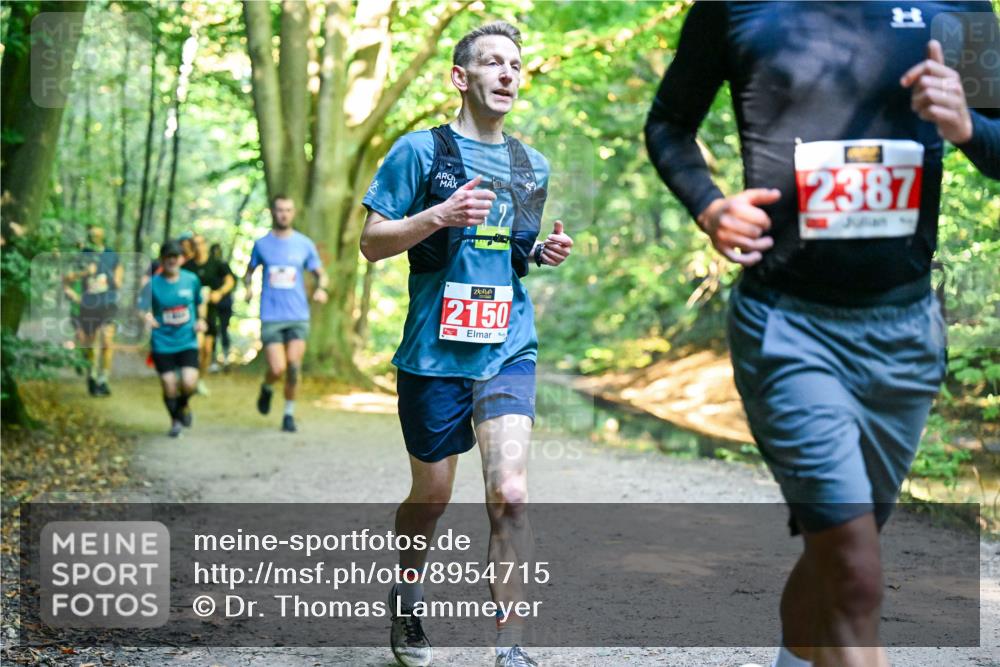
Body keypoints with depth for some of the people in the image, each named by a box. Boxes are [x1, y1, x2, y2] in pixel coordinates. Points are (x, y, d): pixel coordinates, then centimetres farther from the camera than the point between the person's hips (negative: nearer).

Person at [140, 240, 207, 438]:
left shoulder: (191, 280, 1)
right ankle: (175, 421, 30)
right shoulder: (153, 284, -6)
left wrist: (201, 319, 0)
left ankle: (183, 405, 19)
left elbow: (199, 302, 17)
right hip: (162, 344, -1)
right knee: (169, 388, 2)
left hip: (188, 341, 1)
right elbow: (143, 309, -9)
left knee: (189, 383, -16)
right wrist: (147, 318, -31)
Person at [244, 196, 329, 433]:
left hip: (298, 316, 1)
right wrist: (248, 287, -3)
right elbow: (250, 271, 19)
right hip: (270, 317, 0)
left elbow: (320, 273, 11)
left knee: (293, 366, -8)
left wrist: (321, 288, -10)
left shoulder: (304, 244, 5)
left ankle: (289, 413, 10)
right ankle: (267, 388, 24)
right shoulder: (261, 244, 6)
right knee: (277, 369, -11)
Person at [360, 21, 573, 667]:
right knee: (431, 498, 10)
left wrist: (545, 252, 4)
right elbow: (372, 242, -3)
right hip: (434, 350, -2)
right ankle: (405, 607, 38)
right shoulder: (421, 150, -2)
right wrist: (439, 214, -18)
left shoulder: (533, 165, 13)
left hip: (508, 351, 3)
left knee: (510, 495, -13)